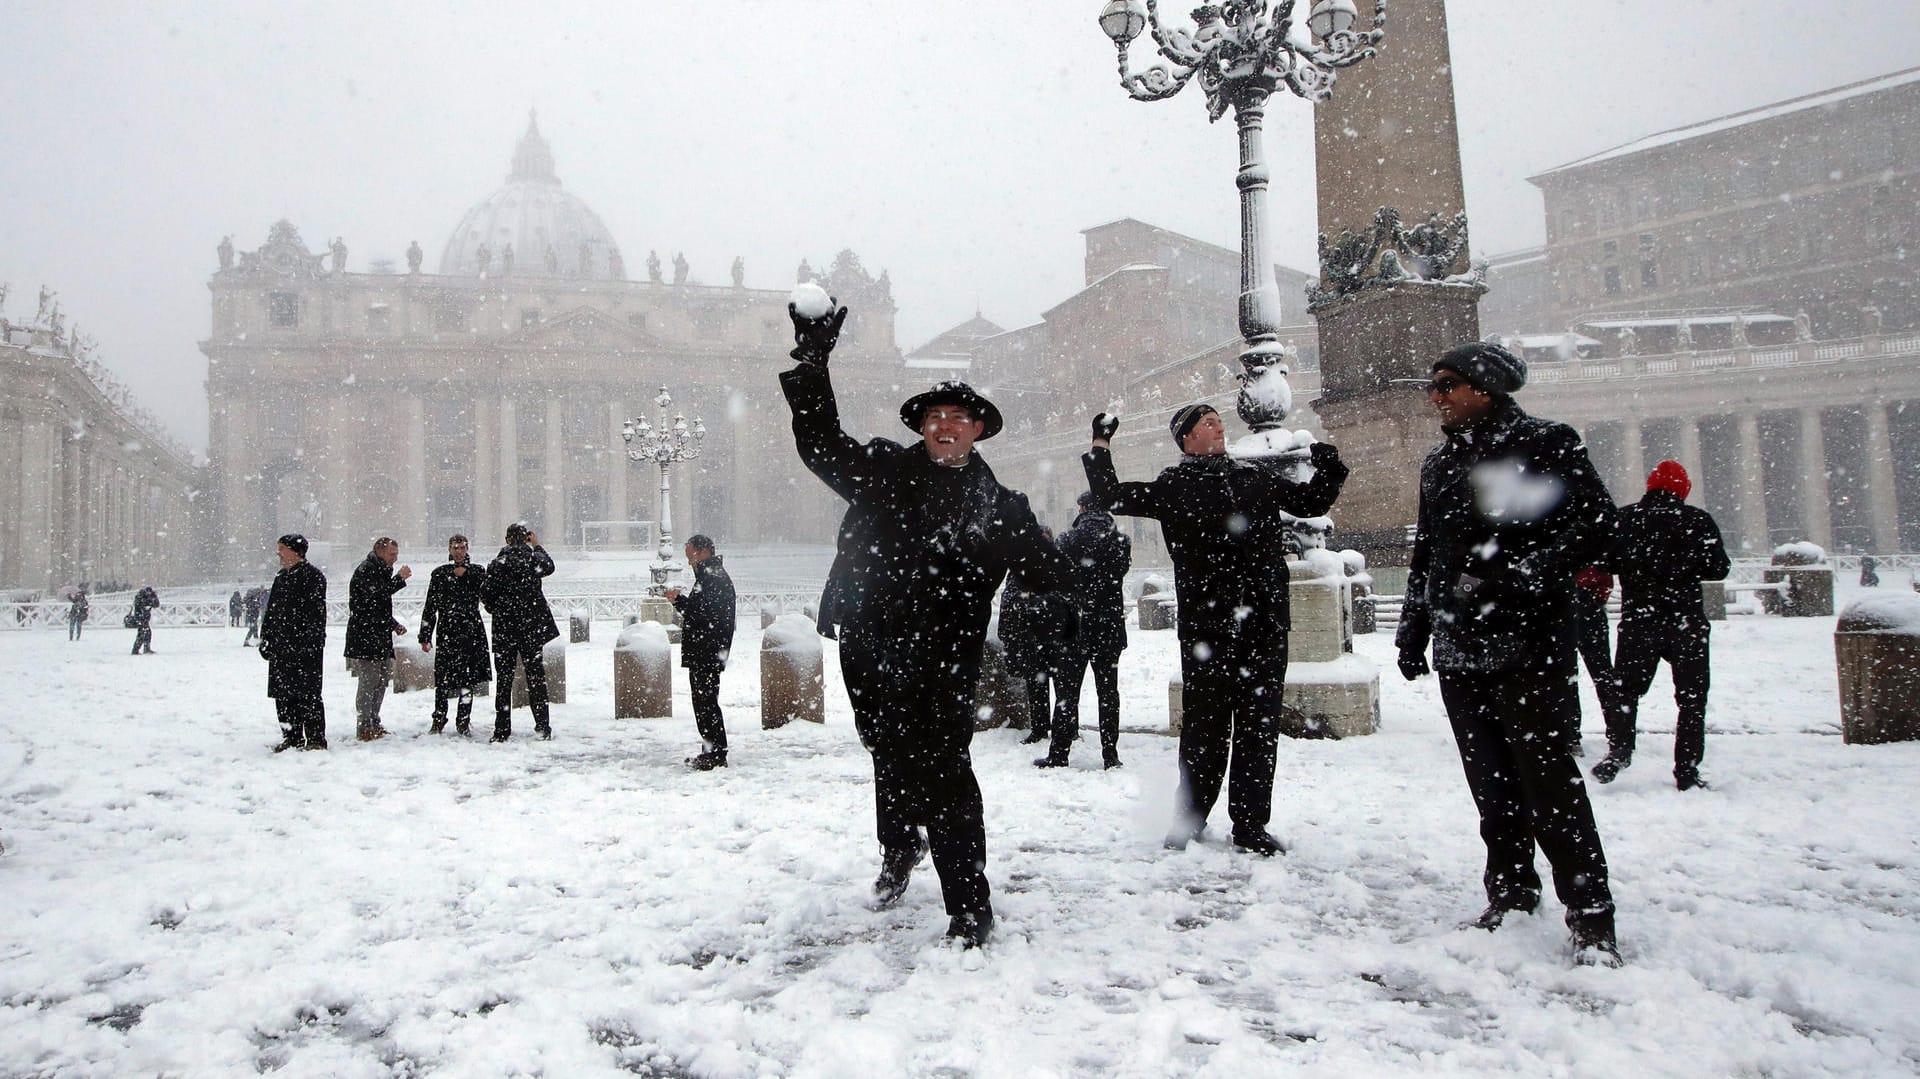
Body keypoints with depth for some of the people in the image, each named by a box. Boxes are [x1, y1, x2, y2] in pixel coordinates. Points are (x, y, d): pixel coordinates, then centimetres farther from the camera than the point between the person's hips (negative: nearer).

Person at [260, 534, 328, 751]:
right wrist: (265, 640, 15)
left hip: (305, 647, -8)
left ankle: (316, 739, 1)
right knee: (283, 695, 10)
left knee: (307, 695, -5)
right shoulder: (281, 577, 18)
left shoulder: (313, 576, -8)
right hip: (281, 648, 8)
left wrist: (309, 643, -20)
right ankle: (292, 738, 19)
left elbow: (315, 612, -15)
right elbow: (271, 612, 22)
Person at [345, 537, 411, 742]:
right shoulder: (365, 570, -10)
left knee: (382, 680, 13)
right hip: (365, 637, -10)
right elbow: (374, 595, -26)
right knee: (368, 682, -8)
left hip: (380, 637, 10)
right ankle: (364, 727, -3)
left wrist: (394, 624, 15)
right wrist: (399, 578, -23)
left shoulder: (381, 571, 20)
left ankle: (374, 723, 22)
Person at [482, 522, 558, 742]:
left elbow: (484, 593, -4)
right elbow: (549, 567, 17)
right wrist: (537, 546, 27)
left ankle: (502, 730, 6)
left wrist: (498, 612, 12)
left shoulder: (497, 563, -2)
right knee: (535, 676, 7)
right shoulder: (532, 559, -5)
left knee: (504, 678, 6)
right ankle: (543, 727, 8)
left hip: (504, 627, 1)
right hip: (531, 625, -1)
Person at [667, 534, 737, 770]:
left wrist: (679, 600, -13)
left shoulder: (715, 578, -14)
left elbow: (704, 614, -22)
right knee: (704, 702, 13)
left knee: (706, 702, -9)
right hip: (702, 654, 11)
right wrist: (679, 601, 10)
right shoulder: (709, 576, 20)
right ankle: (711, 752, 19)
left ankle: (716, 754, -6)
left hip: (708, 655, -11)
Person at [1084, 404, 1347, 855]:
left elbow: (1313, 502, 28)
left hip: (1265, 622, 4)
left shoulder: (1257, 478, 16)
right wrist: (1100, 447, 5)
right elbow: (1112, 498, 3)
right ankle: (1190, 817, 17)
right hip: (1206, 624, -3)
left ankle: (1251, 824, 15)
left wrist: (1330, 468, 12)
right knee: (1205, 723, 2)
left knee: (1260, 725, 6)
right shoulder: (1174, 485, 5)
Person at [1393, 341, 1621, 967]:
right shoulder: (1439, 463, 17)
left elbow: (1595, 521, -11)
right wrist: (1413, 632, 19)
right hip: (1459, 654, 7)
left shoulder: (1545, 445, -3)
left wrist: (1526, 575, -20)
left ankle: (1591, 917, 1)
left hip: (1528, 649, -6)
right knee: (1492, 786, 12)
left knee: (1548, 780, -8)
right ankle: (1511, 893, 26)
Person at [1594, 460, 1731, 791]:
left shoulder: (1624, 518, -2)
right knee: (1691, 696, 8)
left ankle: (1617, 752, -4)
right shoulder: (1698, 520, -5)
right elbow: (1719, 569, -3)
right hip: (1687, 621, -1)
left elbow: (1606, 561, -3)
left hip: (1637, 620, 1)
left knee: (1626, 689, 12)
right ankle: (1687, 770, 6)